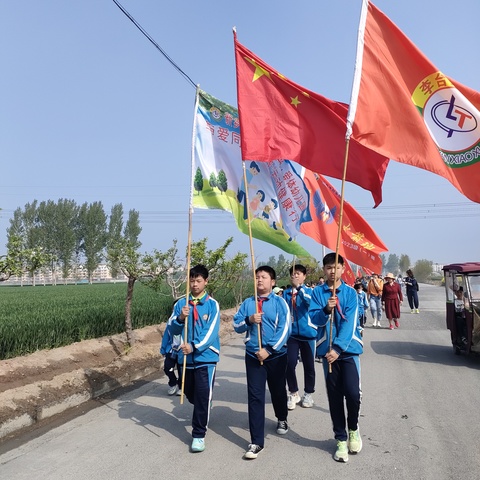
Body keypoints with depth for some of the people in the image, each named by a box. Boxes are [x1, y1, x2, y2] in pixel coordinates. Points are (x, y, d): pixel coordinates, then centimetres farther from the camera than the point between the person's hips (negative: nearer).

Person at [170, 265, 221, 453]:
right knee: (189, 393, 20)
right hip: (186, 357, 4)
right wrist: (181, 318, -21)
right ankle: (202, 413, 51)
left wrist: (194, 347, -26)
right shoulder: (181, 303, 1)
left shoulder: (212, 304, -8)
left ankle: (199, 435, 11)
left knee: (203, 395, -5)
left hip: (206, 356, -4)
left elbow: (212, 332, -15)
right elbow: (173, 330, -1)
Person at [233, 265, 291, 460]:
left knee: (278, 390, 19)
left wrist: (268, 349, -18)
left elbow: (284, 329, -13)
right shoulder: (248, 303, 3)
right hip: (253, 355, 1)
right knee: (255, 397, -1)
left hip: (276, 355, -1)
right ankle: (256, 442, 6)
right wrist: (249, 320, -17)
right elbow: (236, 326, 4)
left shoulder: (279, 302, -6)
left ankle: (282, 419, 49)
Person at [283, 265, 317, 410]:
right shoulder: (286, 293, 5)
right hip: (292, 334, 2)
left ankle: (308, 394, 29)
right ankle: (293, 394, 18)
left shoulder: (309, 290, -3)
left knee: (309, 365, 10)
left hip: (308, 333, -1)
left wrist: (300, 288, -30)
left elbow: (311, 301, -26)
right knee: (290, 364, -4)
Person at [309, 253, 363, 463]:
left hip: (348, 349, -1)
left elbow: (349, 322, -11)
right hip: (328, 350, 1)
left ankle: (353, 429, 23)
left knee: (353, 393, -8)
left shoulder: (350, 292, -2)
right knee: (335, 397, 7)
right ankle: (341, 439, 25)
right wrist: (326, 309, -28)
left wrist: (338, 348, -19)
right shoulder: (317, 292, 0)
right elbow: (314, 318, -7)